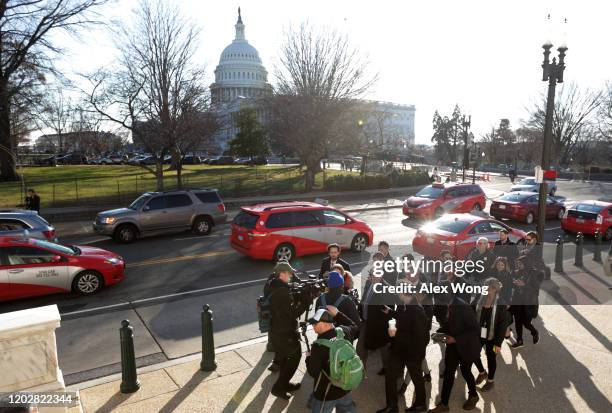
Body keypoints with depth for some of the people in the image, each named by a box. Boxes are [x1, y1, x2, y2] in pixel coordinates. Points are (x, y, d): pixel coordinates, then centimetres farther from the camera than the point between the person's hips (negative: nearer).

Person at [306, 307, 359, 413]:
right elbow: (354, 327, 13)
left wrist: (309, 358, -4)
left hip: (326, 393, -6)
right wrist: (337, 314, 12)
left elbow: (313, 372, -22)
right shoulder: (345, 331, -13)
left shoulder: (319, 345, -31)